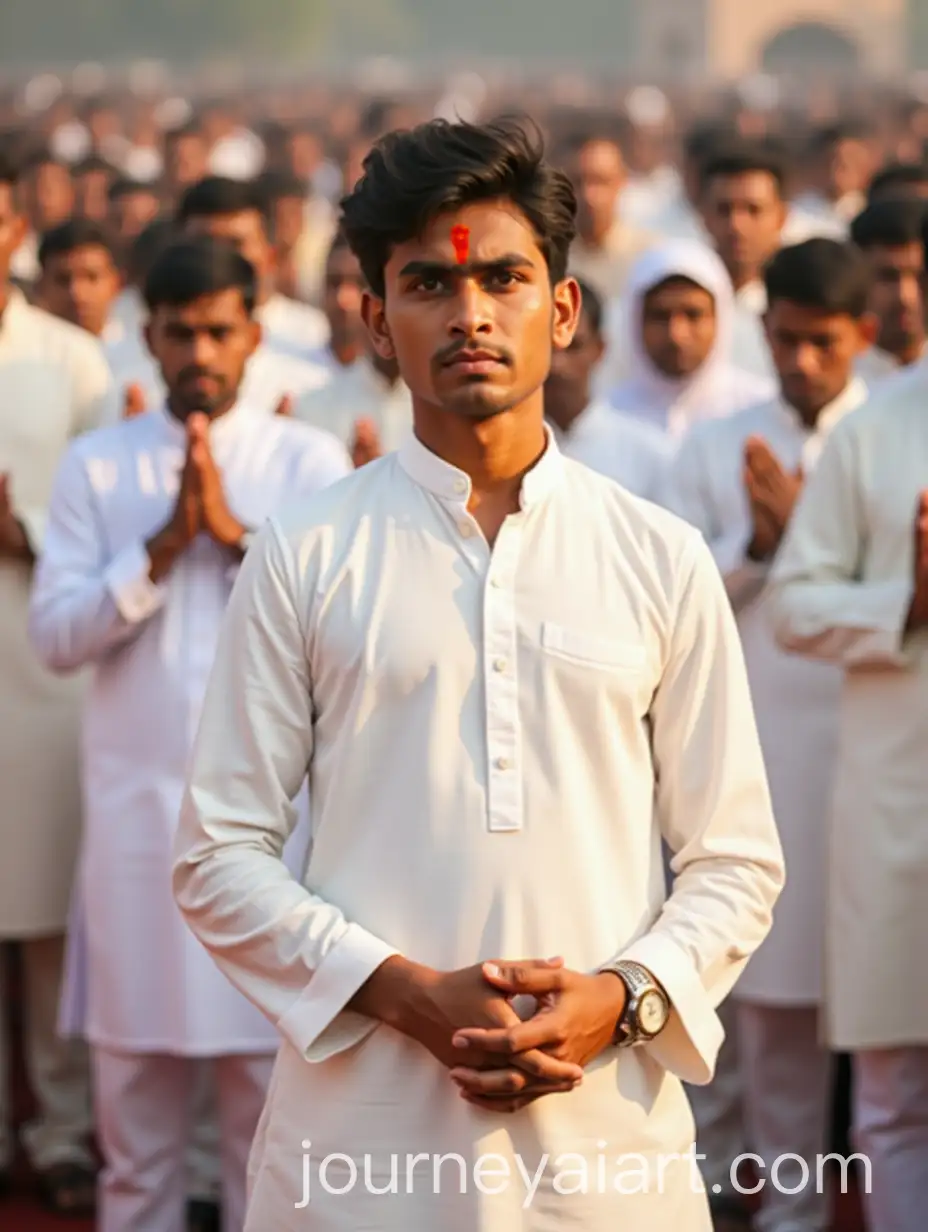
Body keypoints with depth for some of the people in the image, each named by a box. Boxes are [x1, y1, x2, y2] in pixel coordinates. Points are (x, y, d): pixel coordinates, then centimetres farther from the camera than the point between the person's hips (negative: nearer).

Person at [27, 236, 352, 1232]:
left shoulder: (309, 462, 3)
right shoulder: (95, 467, 6)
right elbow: (54, 637, -3)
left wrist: (239, 534, -14)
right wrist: (162, 548, -13)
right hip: (136, 802, 1)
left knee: (269, 1074, 4)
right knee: (133, 1075, 7)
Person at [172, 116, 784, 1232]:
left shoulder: (663, 563, 6)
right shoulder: (303, 559, 3)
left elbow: (735, 859, 8)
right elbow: (218, 855, 1)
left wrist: (620, 998, -9)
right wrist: (406, 993, -11)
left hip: (606, 1135, 1)